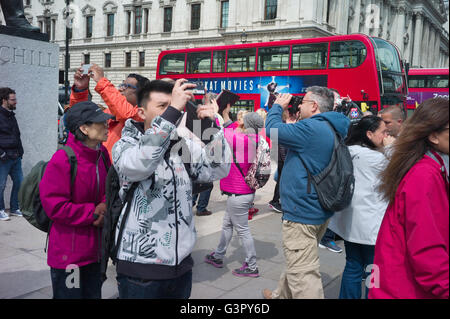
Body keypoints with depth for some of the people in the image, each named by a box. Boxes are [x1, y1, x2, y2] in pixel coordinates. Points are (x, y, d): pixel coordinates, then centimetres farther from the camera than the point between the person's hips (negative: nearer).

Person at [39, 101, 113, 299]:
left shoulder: (102, 154, 2)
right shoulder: (62, 160, -20)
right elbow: (54, 206, -21)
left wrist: (105, 205, -7)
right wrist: (92, 212, -16)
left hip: (95, 248, 7)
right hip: (68, 253, -7)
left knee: (93, 293, 21)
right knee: (70, 294, 9)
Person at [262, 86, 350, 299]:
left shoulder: (311, 129, -21)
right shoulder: (334, 130, 11)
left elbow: (272, 129, -16)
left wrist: (278, 106, 0)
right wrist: (297, 120, 12)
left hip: (302, 213, -11)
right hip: (320, 211, 11)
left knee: (303, 273, -4)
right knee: (297, 263, 26)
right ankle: (281, 295, 46)